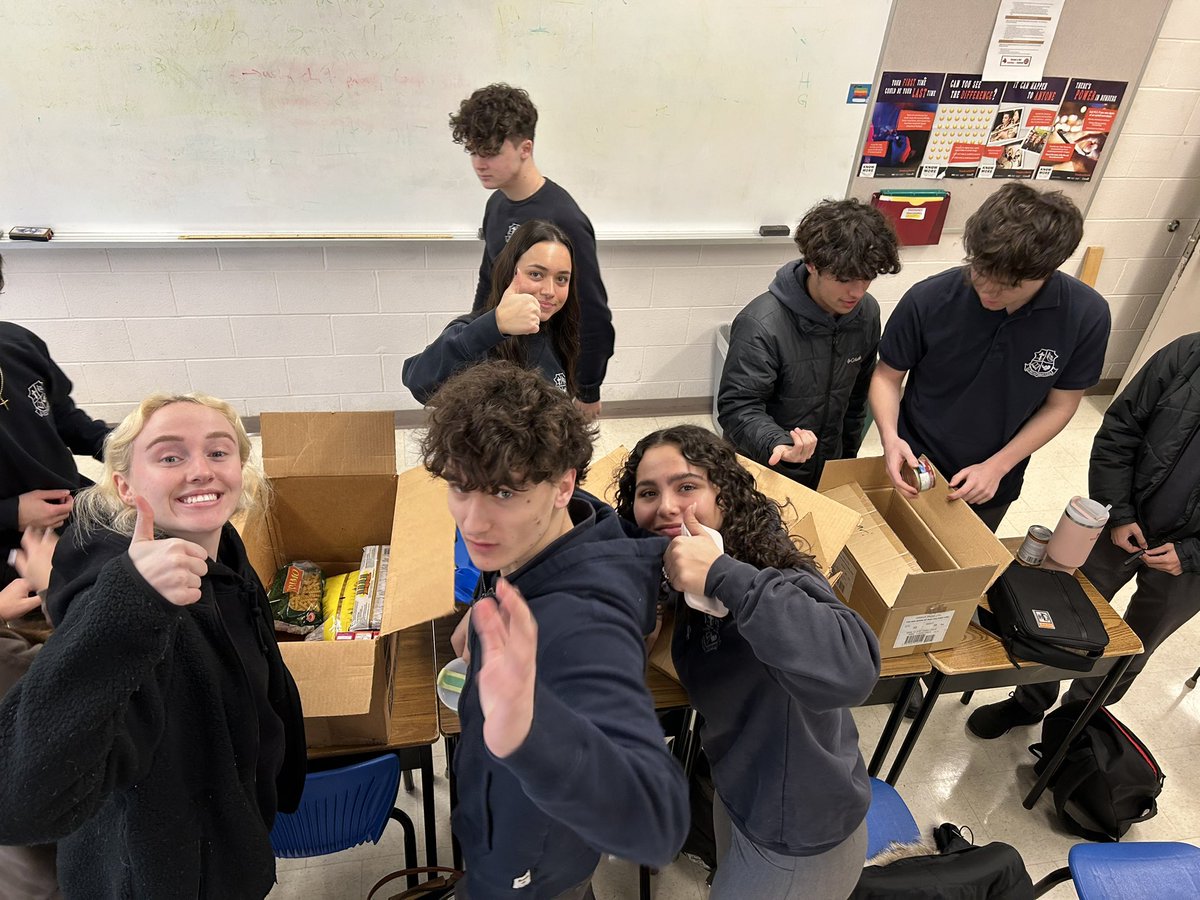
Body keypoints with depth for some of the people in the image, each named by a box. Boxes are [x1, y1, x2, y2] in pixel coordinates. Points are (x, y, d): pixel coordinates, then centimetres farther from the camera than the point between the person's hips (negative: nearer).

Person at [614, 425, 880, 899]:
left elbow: (852, 669, -51)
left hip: (798, 836, -7)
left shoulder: (774, 577, -34)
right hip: (737, 792, 8)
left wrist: (725, 576, -49)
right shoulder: (682, 580, -10)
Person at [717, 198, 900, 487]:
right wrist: (778, 444, -43)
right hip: (764, 471, -6)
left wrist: (848, 456, 14)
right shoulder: (761, 325, -28)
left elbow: (857, 395, 7)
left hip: (828, 470, 6)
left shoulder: (866, 313, -6)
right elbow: (737, 407, -26)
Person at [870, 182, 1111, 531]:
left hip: (993, 487, 2)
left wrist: (997, 466, -15)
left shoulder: (1087, 316, -19)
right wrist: (889, 436, -27)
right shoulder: (928, 300, -25)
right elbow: (887, 376, -10)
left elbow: (1060, 405, -7)